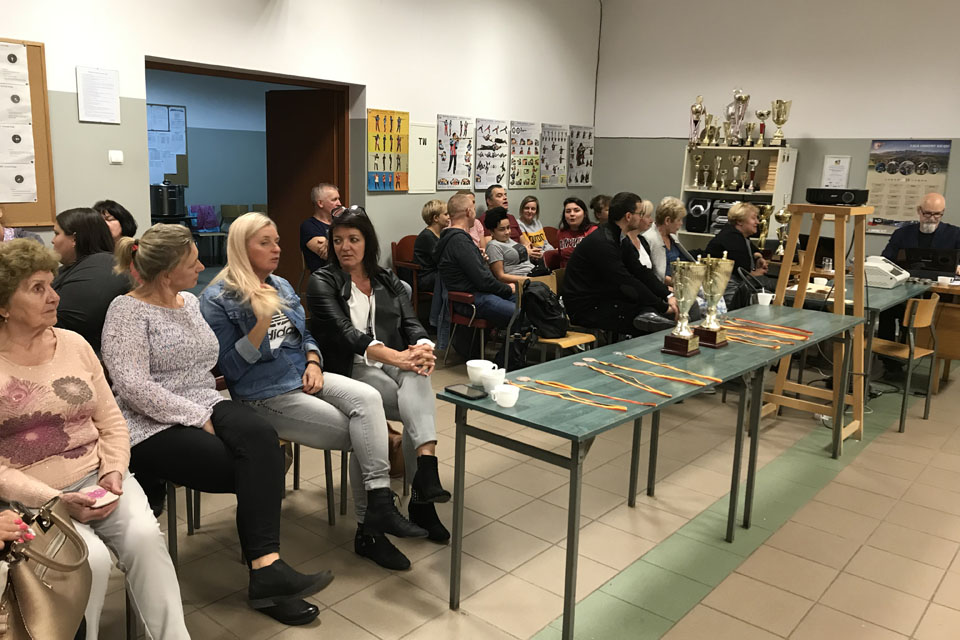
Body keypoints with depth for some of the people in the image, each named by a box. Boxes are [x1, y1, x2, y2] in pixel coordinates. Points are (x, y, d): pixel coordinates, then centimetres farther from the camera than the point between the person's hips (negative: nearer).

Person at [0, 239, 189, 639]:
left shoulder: (74, 344, 8)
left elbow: (111, 422, 9)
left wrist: (113, 472, -8)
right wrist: (54, 500, -19)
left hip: (97, 479, 3)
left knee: (144, 536, -23)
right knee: (93, 560, -26)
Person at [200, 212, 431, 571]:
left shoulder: (281, 286, 15)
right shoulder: (217, 299, -6)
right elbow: (231, 368, -10)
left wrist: (313, 362, 0)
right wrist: (262, 322, -21)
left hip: (303, 377, 6)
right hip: (266, 396, -6)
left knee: (367, 397, -26)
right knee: (363, 435, -18)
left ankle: (379, 507, -27)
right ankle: (371, 525, -6)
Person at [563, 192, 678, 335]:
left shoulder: (621, 239, 8)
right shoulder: (602, 242, -22)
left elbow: (641, 271, 6)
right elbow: (627, 283, -24)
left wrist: (668, 296, -7)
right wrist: (664, 307, -19)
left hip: (604, 299, 10)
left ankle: (648, 313, -17)